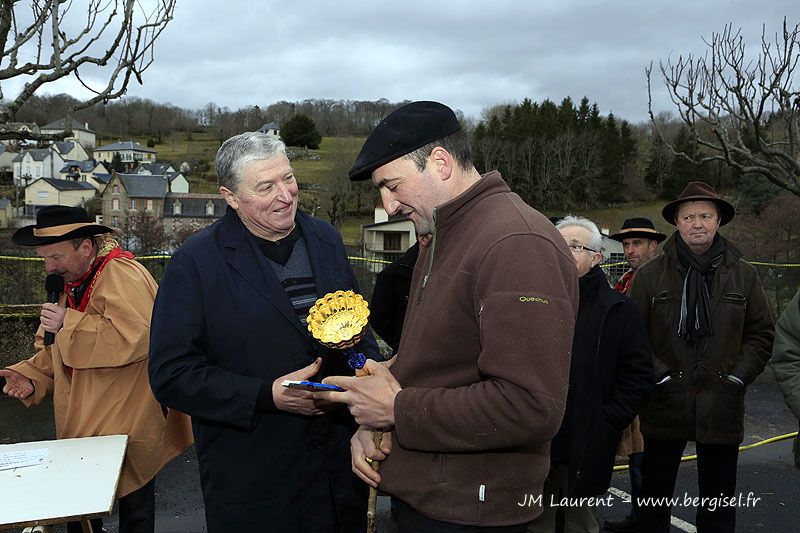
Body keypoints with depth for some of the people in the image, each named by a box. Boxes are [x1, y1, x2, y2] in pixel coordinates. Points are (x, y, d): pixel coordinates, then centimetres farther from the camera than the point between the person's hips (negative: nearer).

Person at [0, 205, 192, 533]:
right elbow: (53, 353, 18)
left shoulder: (123, 276, -18)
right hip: (82, 428, 8)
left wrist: (68, 324, -24)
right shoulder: (69, 283, 10)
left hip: (127, 432, -8)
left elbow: (134, 338, -34)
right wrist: (32, 377, -3)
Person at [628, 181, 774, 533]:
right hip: (665, 405, -2)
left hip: (722, 407, 2)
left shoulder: (743, 274, 5)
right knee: (655, 496, 11)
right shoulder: (650, 274, -2)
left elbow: (761, 333, 9)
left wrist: (738, 377, -2)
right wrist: (658, 376, -10)